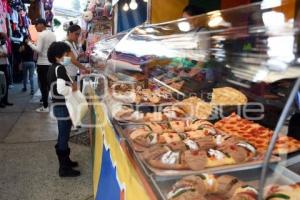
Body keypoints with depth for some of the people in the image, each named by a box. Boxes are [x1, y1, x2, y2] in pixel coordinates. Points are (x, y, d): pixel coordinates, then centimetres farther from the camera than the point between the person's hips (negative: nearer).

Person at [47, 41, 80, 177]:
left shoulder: (53, 68, 10)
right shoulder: (60, 68, -19)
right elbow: (61, 89, -32)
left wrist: (70, 85, 5)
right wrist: (73, 89, -15)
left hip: (59, 106, 10)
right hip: (63, 107, -10)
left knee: (63, 136, 20)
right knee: (64, 137, 1)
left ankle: (65, 161, 35)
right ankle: (64, 169, 13)